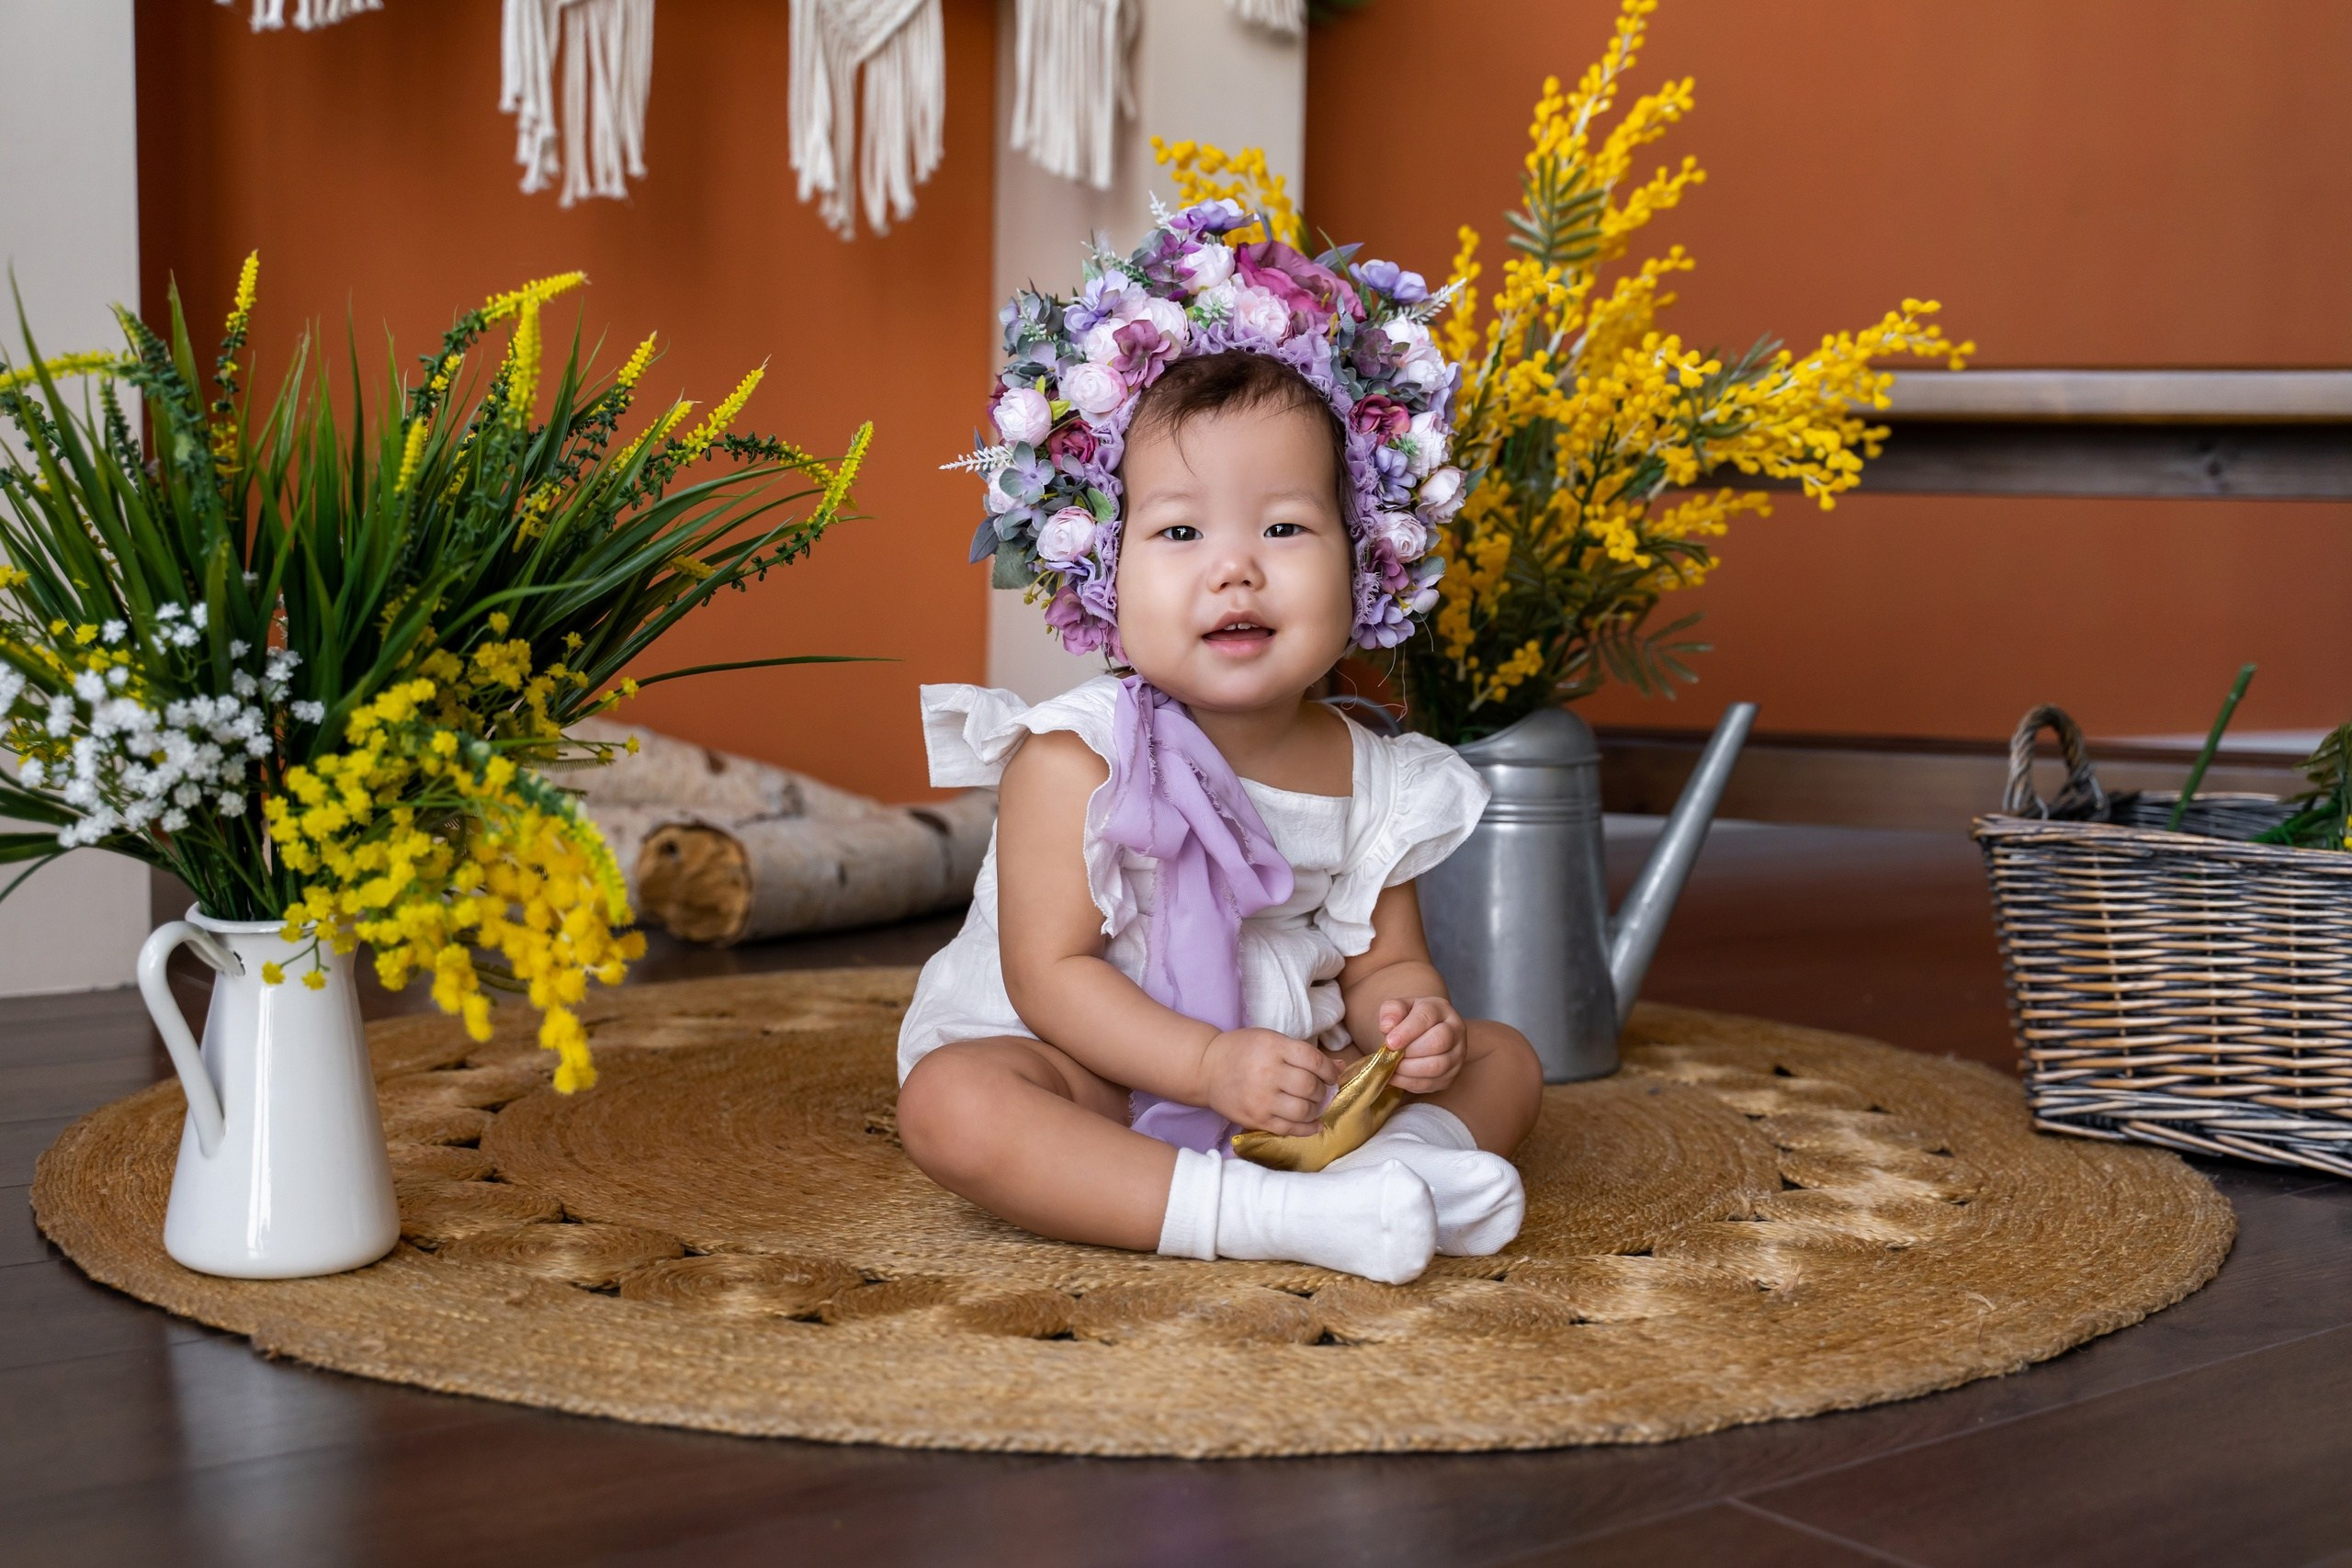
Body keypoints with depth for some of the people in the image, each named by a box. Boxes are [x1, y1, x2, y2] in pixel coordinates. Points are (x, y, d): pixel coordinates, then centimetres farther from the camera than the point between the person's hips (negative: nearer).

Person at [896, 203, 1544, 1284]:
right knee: (950, 1105, -33)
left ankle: (1410, 1159, -31)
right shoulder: (1072, 761, -18)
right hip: (1090, 1081, -4)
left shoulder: (1374, 780, -4)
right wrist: (1209, 1063, -30)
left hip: (1295, 1082, 5)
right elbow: (1049, 974, -18)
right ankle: (1254, 1214, -40)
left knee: (1501, 1059, 0)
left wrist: (1406, 1017, -21)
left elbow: (1382, 962, 4)